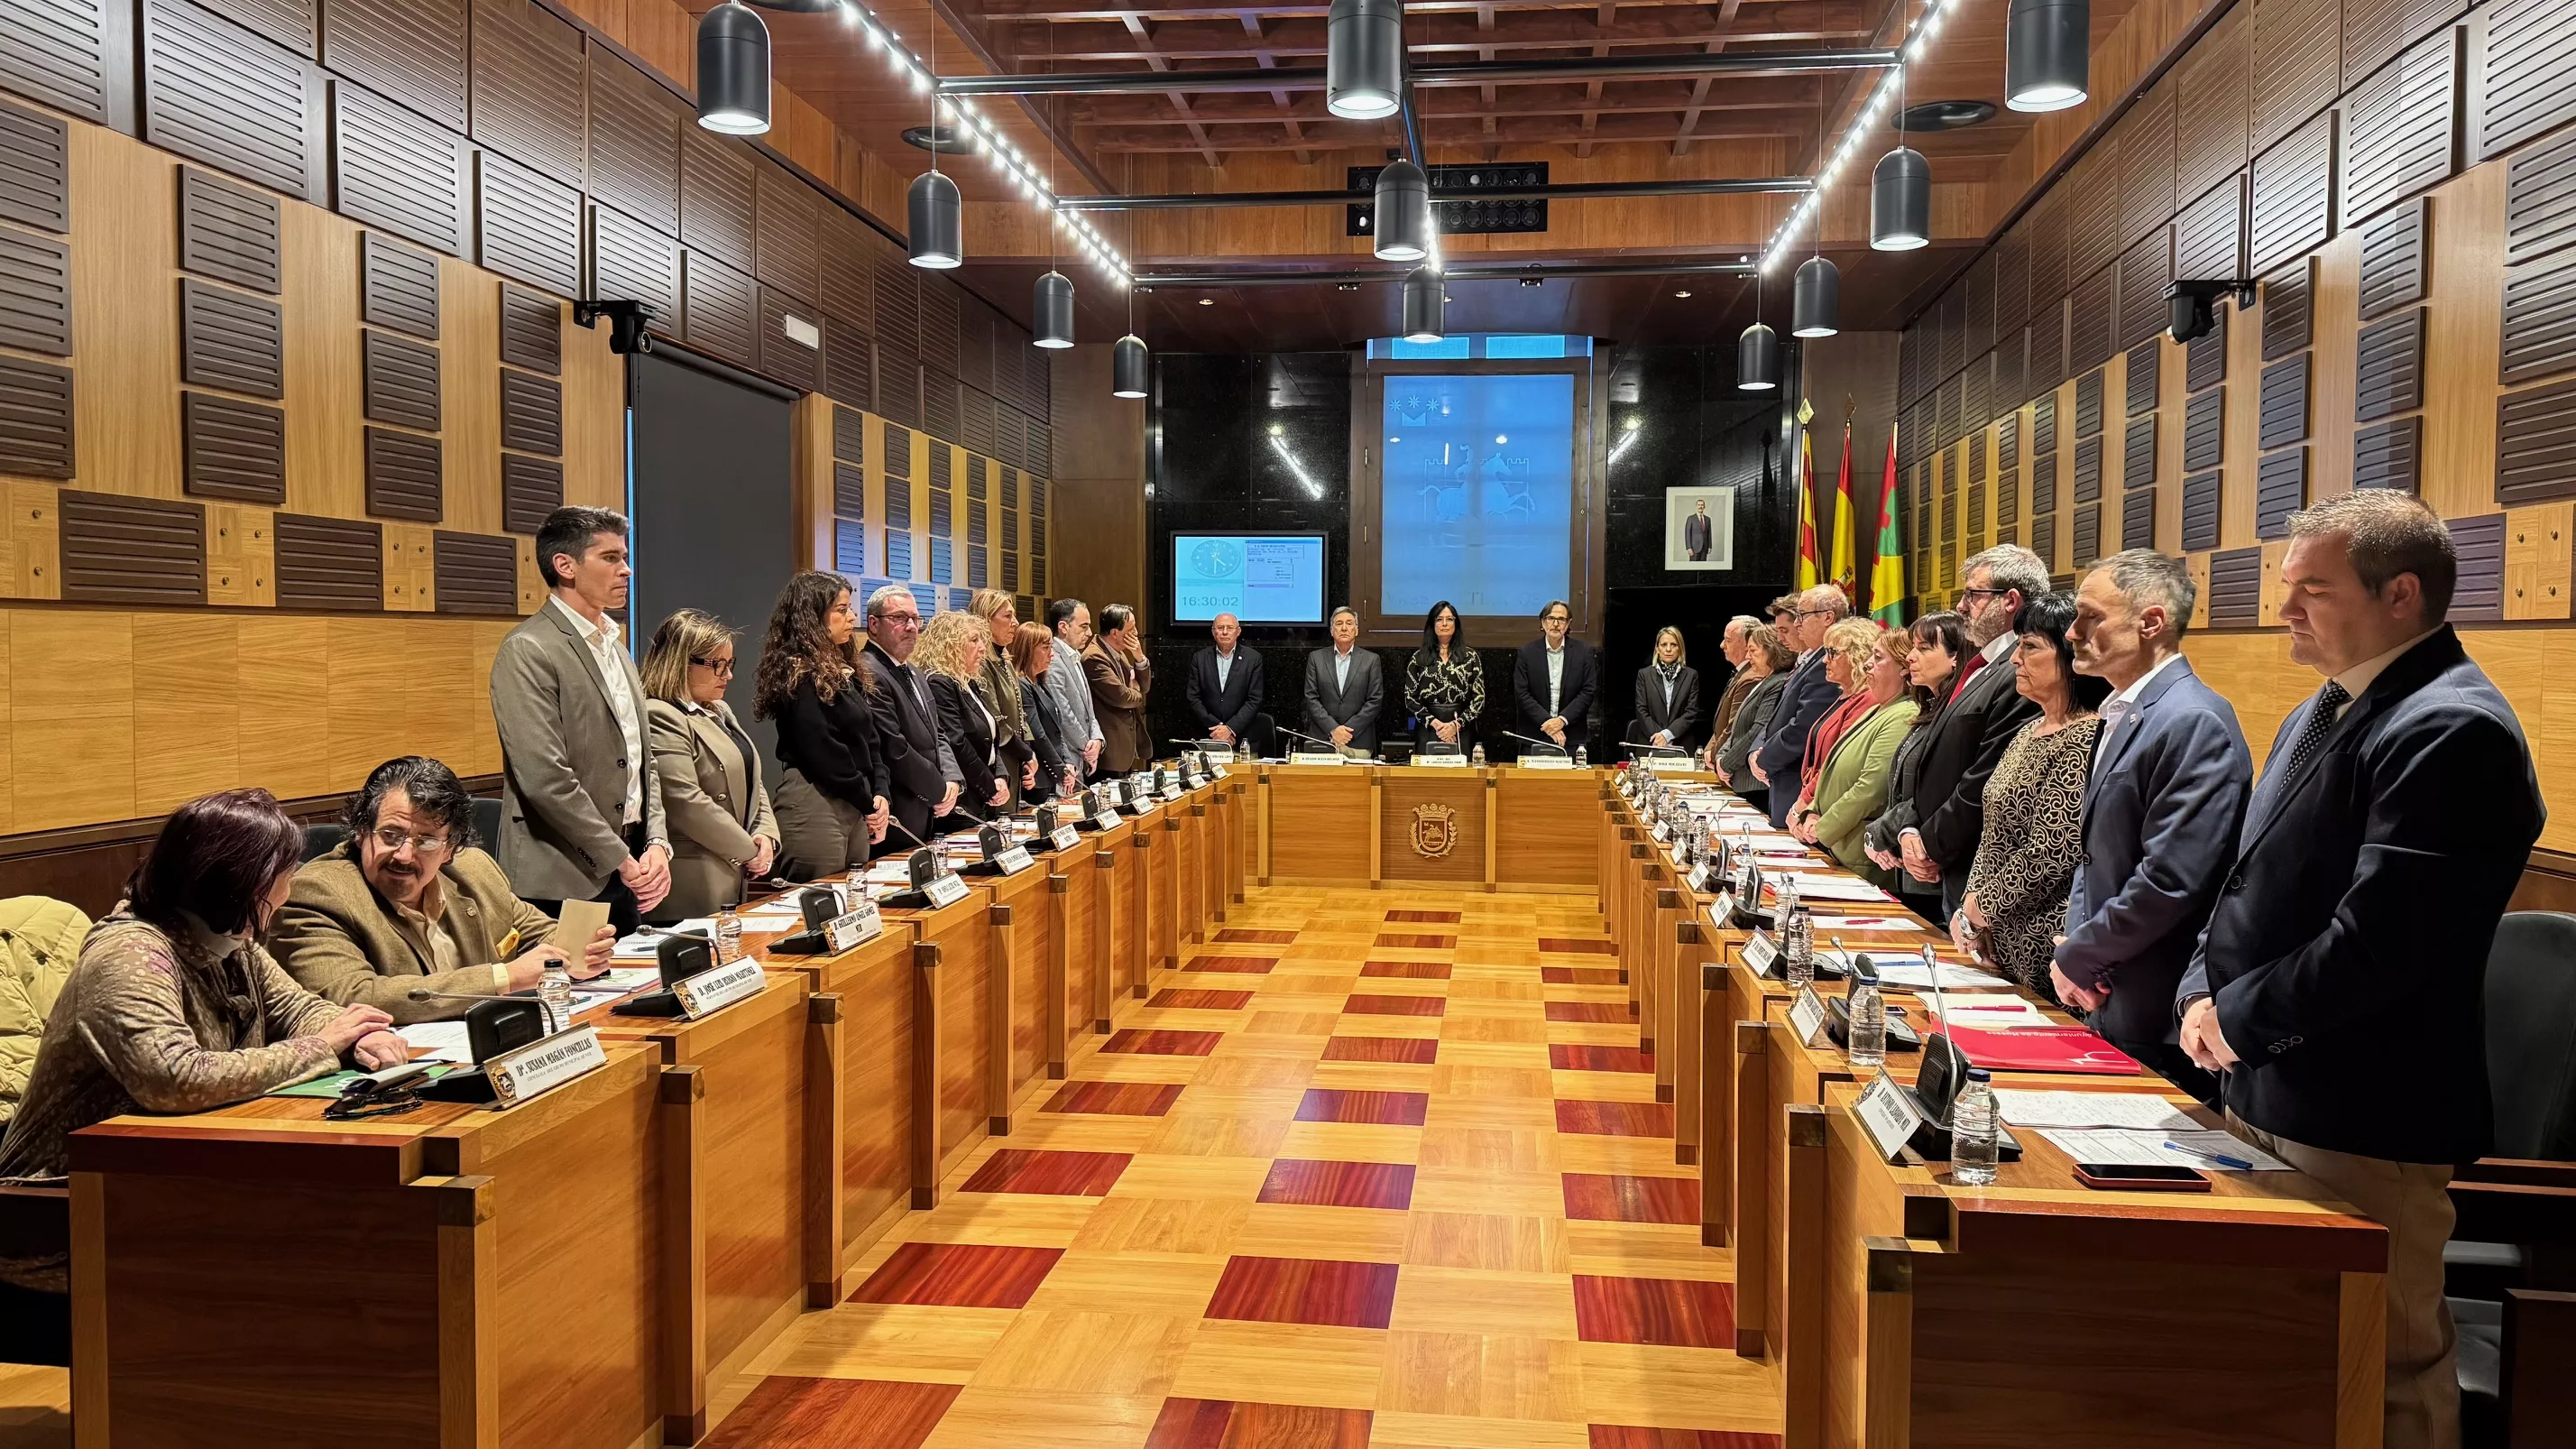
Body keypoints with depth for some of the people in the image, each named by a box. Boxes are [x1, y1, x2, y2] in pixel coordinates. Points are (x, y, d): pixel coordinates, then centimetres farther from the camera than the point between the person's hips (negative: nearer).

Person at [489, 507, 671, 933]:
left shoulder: (615, 648, 16)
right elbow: (546, 778, -19)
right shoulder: (527, 652, -11)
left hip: (627, 870, 8)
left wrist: (657, 843, 2)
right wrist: (623, 860, -15)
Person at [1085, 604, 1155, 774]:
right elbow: (1122, 697, -23)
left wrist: (1139, 658, -3)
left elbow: (1144, 687, 14)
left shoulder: (1119, 653, 12)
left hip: (1127, 744, 9)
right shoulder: (1094, 658, -19)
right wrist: (1138, 695, 0)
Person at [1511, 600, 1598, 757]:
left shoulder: (1583, 651, 3)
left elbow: (1588, 692, -1)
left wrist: (1562, 720, -12)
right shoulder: (1527, 652, 1)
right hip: (1535, 736, 0)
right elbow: (1521, 694, -4)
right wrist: (1547, 722, -13)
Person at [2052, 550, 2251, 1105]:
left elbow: (2170, 880, -24)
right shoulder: (2121, 715, 13)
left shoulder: (2194, 722, -18)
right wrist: (2074, 942, 4)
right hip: (2107, 1006, 9)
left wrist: (2078, 957, -13)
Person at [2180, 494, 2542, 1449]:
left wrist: (2239, 1016, -12)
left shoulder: (2452, 730, -18)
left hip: (2363, 1124, -9)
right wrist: (2205, 991, 4)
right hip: (2266, 1092, 9)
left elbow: (2376, 939, -25)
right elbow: (2258, 877, 19)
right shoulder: (2325, 711, 14)